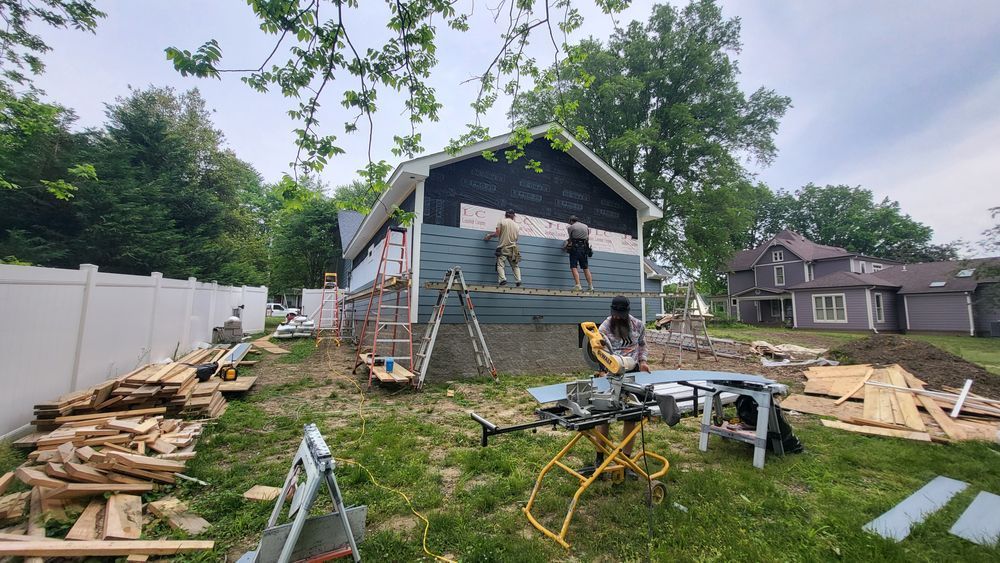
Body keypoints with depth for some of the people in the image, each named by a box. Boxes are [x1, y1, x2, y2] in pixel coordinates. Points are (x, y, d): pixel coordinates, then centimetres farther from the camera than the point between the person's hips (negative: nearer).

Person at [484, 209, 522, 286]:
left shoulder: (501, 221, 0)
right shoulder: (515, 225, 12)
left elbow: (497, 234, -7)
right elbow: (516, 237, 15)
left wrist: (490, 235, 11)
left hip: (503, 247, -4)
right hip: (513, 248, 4)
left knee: (500, 264, -8)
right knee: (515, 266, 11)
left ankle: (503, 279, -26)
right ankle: (518, 280, 0)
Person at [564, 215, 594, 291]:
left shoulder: (571, 227, 1)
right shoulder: (586, 226, 15)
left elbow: (570, 238, 10)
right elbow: (588, 238, 18)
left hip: (575, 248, -5)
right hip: (584, 248, 5)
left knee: (573, 267, -6)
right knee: (586, 268, 8)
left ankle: (578, 285, -19)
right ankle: (591, 286, 6)